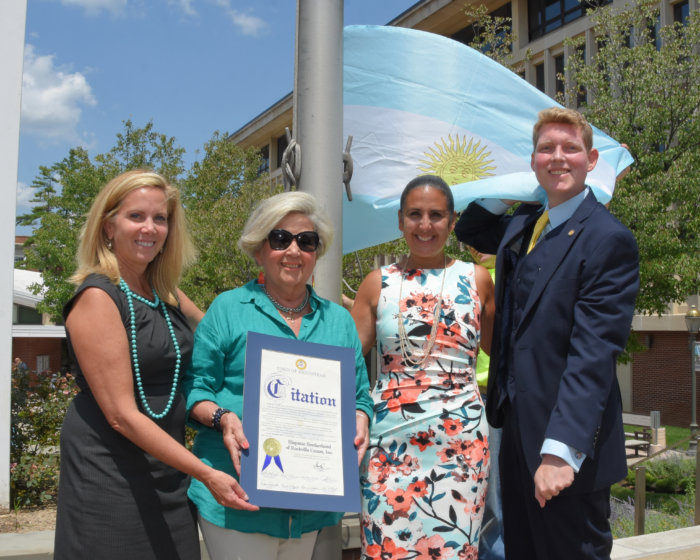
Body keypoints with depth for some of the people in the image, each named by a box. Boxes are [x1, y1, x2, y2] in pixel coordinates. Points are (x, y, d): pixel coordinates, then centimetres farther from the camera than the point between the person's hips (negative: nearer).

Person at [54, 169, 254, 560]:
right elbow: (122, 415, -18)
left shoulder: (166, 295, 8)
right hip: (111, 478, -7)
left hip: (169, 468, 7)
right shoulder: (98, 298, -14)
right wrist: (207, 474, -20)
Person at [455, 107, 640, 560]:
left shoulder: (609, 240, -14)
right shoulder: (523, 224, 10)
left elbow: (593, 353, -21)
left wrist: (561, 449, -27)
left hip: (566, 442, -7)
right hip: (517, 429, 8)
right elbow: (468, 230, 30)